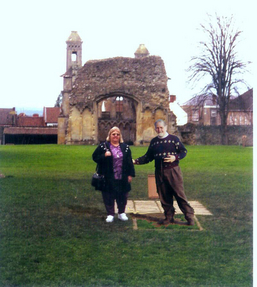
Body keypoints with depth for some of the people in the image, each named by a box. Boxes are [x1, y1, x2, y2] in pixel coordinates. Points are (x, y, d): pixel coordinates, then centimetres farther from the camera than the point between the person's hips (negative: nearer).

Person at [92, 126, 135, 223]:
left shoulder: (125, 147, 7)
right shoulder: (103, 146, -1)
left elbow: (129, 162, 8)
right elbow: (95, 157, 0)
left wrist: (130, 174, 3)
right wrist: (104, 156, -18)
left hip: (122, 178, 2)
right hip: (108, 178, -2)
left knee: (122, 196, 10)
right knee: (109, 197, 5)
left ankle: (121, 213, 27)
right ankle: (110, 214, 19)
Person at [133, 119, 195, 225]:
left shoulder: (174, 139, 2)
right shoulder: (153, 141, 15)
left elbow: (183, 151, 1)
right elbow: (148, 157, 19)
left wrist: (175, 157, -17)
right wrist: (136, 161, 9)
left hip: (173, 171, -4)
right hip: (159, 172, 5)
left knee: (179, 194, -6)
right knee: (164, 196, 7)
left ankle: (189, 216, 3)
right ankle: (169, 217, 19)